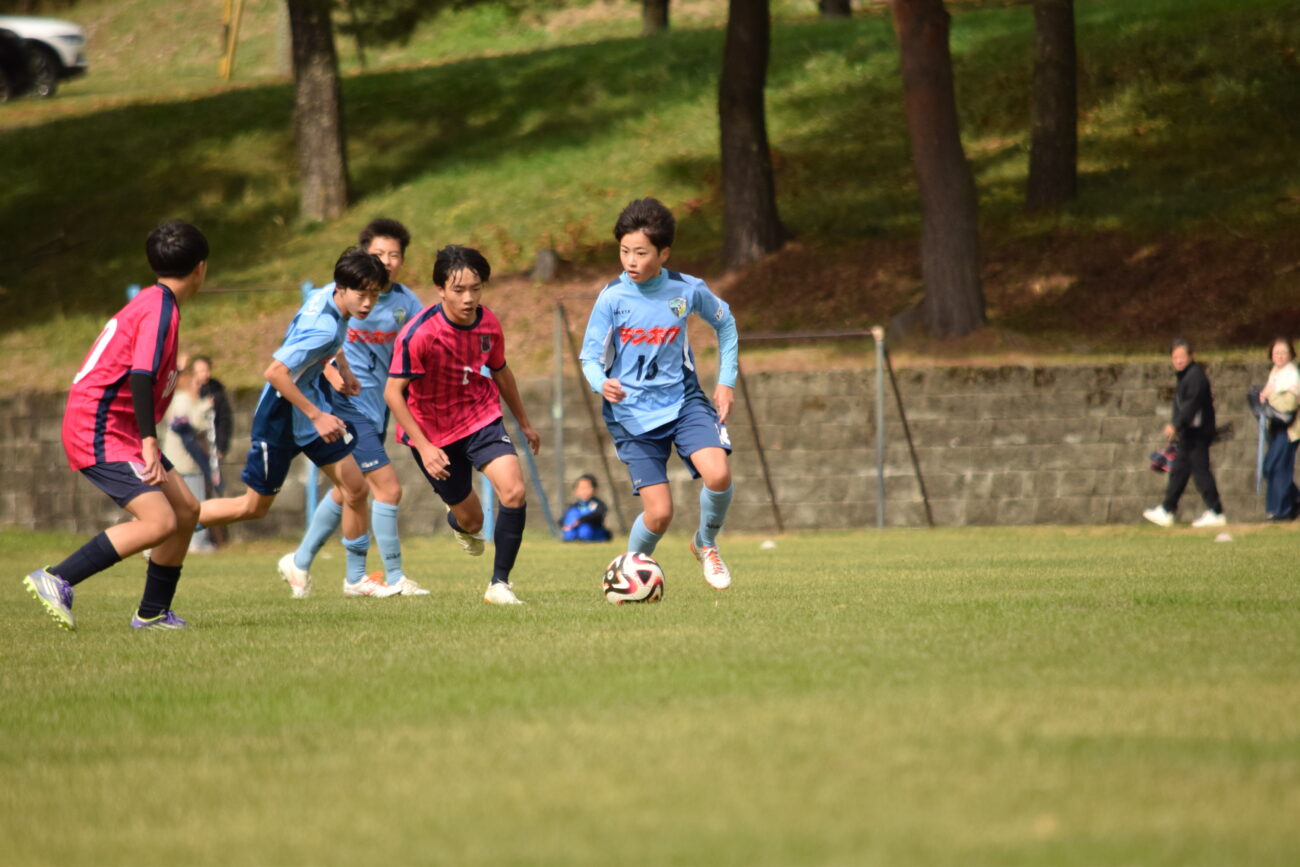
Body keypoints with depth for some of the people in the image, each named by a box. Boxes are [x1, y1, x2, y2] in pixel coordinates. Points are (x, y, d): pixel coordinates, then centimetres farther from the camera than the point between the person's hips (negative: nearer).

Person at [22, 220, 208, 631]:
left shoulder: (151, 302, 16)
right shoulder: (161, 309, -14)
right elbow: (141, 376, -26)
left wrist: (146, 441, 28)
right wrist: (149, 443, -31)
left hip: (121, 430, 11)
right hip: (100, 431, -11)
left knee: (186, 510, 10)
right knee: (160, 522, -21)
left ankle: (153, 613, 17)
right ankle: (56, 581, -17)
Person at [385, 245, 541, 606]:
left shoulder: (488, 324, -10)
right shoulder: (419, 334, -27)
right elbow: (393, 392, -22)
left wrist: (524, 423, 22)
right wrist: (424, 448, -28)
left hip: (481, 418, 3)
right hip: (433, 431, -3)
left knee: (514, 491, -22)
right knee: (471, 521, 11)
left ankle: (499, 583, -8)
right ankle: (458, 521, 52)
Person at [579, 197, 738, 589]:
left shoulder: (687, 290, -5)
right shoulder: (612, 298, -11)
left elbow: (725, 323, 14)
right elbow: (590, 356, -8)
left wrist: (727, 381, 10)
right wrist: (602, 383, -31)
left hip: (683, 399, 2)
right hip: (633, 414, -2)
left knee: (718, 473, -24)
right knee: (659, 513, -10)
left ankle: (706, 543, 7)